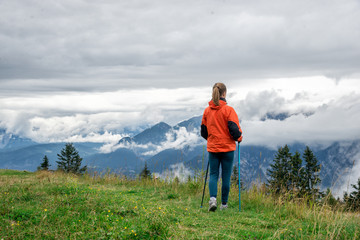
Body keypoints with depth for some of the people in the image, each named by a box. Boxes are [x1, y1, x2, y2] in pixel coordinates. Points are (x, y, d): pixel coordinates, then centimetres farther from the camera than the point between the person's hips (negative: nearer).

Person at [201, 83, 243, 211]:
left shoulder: (207, 111, 3)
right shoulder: (228, 110, -11)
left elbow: (203, 131, 10)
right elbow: (234, 129, -15)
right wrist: (239, 138, 5)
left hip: (212, 148, 3)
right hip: (227, 148, -3)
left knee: (213, 175, 8)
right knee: (226, 176, 6)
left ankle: (213, 198, -14)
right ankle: (224, 204, 13)